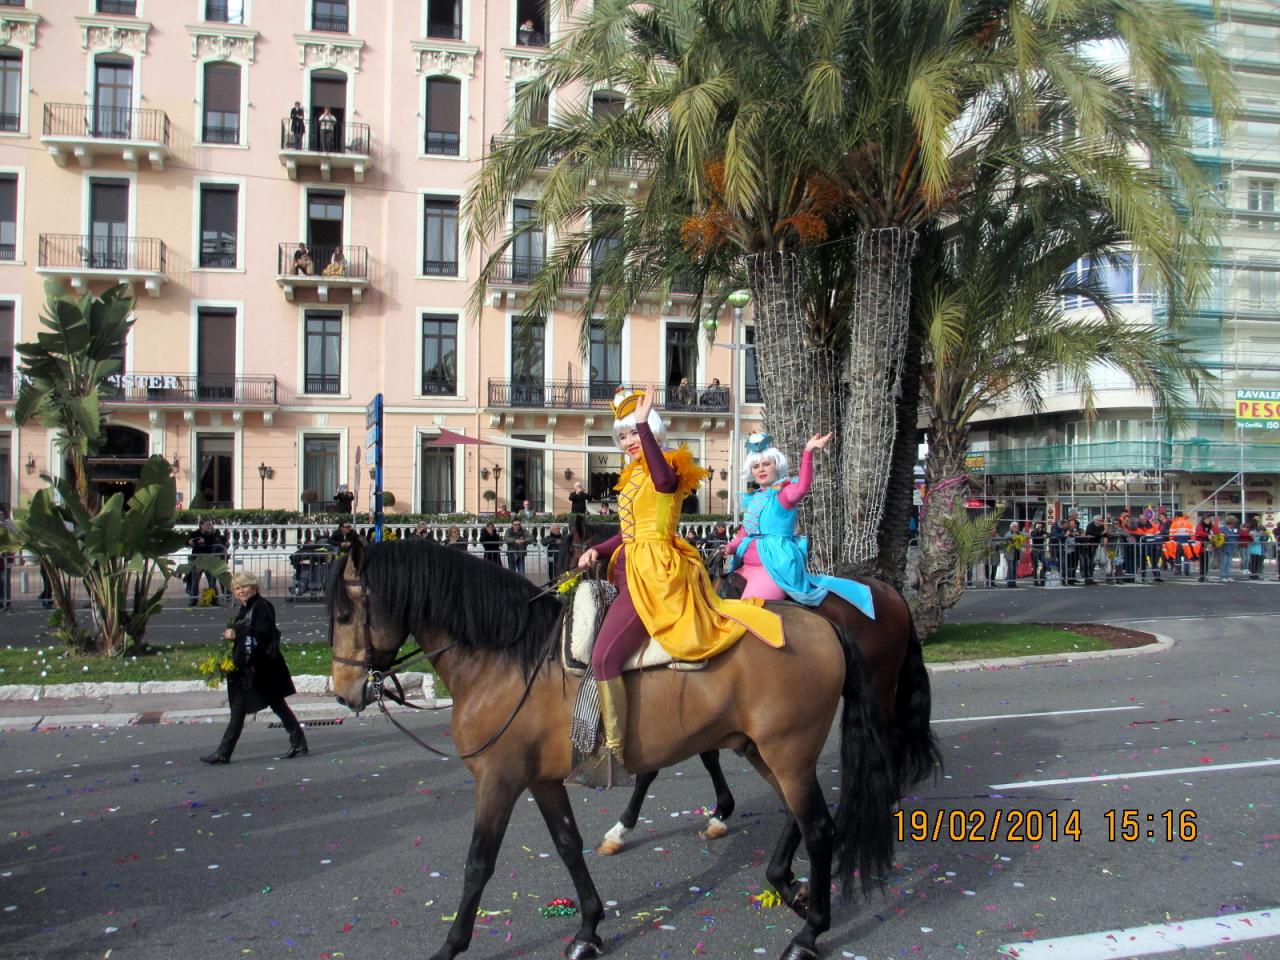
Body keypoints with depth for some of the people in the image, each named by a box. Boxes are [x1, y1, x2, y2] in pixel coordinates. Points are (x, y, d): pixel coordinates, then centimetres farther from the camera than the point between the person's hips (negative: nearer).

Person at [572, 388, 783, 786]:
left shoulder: (667, 468, -9)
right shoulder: (634, 474, 17)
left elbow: (665, 478, -36)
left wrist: (644, 424, -40)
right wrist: (597, 551, 5)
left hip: (653, 574, -10)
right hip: (632, 571, 10)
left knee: (604, 657, -19)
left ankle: (613, 752, -15)